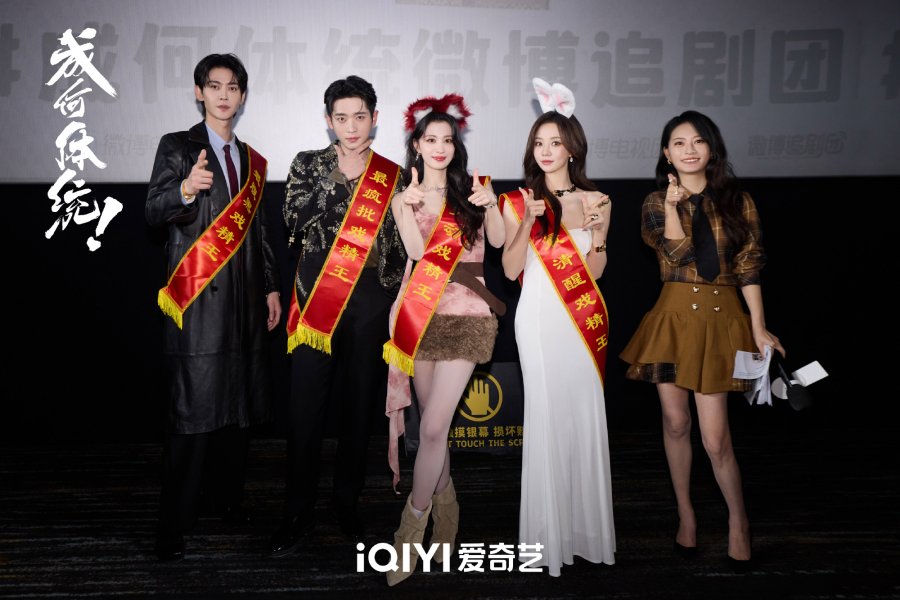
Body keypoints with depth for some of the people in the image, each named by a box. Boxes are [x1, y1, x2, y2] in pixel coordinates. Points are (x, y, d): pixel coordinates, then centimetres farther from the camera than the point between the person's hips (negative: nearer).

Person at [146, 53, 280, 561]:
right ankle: (174, 525, -3)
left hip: (244, 297, 5)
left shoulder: (251, 159, 18)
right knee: (192, 409, -8)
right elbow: (154, 211, -9)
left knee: (240, 404, 9)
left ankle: (231, 496, 23)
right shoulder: (177, 147, 3)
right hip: (198, 295, -5)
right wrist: (184, 190, -30)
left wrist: (271, 288, 16)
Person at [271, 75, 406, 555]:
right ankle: (298, 512, 13)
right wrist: (338, 176, -10)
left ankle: (347, 501, 26)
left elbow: (400, 247, 9)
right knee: (305, 408, -1)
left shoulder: (391, 176, 8)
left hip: (370, 304, 1)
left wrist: (397, 308, 4)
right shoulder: (307, 165, 6)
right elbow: (295, 221, -9)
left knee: (360, 406, 9)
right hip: (316, 300, -1)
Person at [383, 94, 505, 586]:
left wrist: (491, 206, -19)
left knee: (433, 426, -11)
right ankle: (445, 510, 27)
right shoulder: (403, 198, 9)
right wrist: (409, 207, -18)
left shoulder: (471, 188, 6)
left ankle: (411, 529, 2)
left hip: (465, 316, -2)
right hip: (422, 314, 3)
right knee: (433, 424, 8)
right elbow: (417, 250, -5)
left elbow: (498, 240, -2)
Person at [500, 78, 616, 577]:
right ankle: (549, 532, 10)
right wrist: (527, 223, -17)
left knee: (586, 415, 4)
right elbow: (510, 269, -4)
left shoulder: (596, 201, 7)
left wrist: (598, 231, -10)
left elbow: (594, 272, 6)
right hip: (539, 318, -2)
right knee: (546, 415, -1)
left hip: (584, 319, 2)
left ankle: (586, 526, 17)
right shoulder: (518, 201, 2)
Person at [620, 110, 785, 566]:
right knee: (675, 423, 9)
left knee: (715, 435, -6)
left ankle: (738, 518, 16)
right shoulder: (656, 203, 5)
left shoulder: (737, 202, 4)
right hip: (674, 318, 2)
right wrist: (672, 204, -13)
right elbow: (678, 254, -10)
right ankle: (685, 513, 26)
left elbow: (749, 267, 2)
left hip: (721, 322, -1)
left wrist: (759, 328, -3)